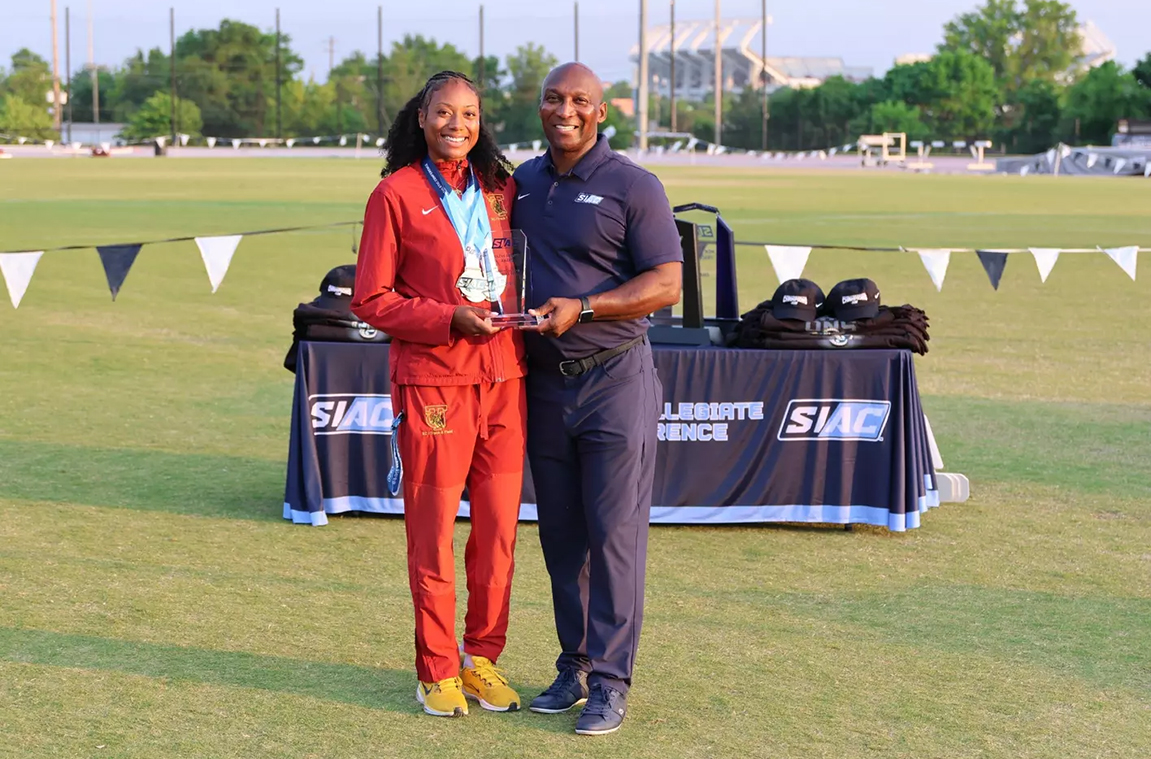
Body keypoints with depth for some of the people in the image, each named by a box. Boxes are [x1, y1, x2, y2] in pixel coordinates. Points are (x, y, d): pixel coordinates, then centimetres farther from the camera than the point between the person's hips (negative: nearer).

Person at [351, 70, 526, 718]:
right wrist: (451, 319, -15)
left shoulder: (501, 188, 11)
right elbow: (371, 299, -4)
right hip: (433, 380, -4)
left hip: (504, 378, 4)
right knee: (434, 531, 2)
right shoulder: (397, 195, -3)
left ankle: (483, 659, 22)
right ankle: (437, 671, 15)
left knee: (499, 527, 7)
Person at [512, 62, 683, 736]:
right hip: (544, 382, 6)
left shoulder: (633, 186, -6)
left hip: (615, 381, -5)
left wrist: (581, 308, -19)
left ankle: (611, 681, 2)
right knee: (561, 537, 10)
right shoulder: (522, 183, 12)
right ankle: (575, 667, 21)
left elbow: (667, 284, -11)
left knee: (614, 535, -3)